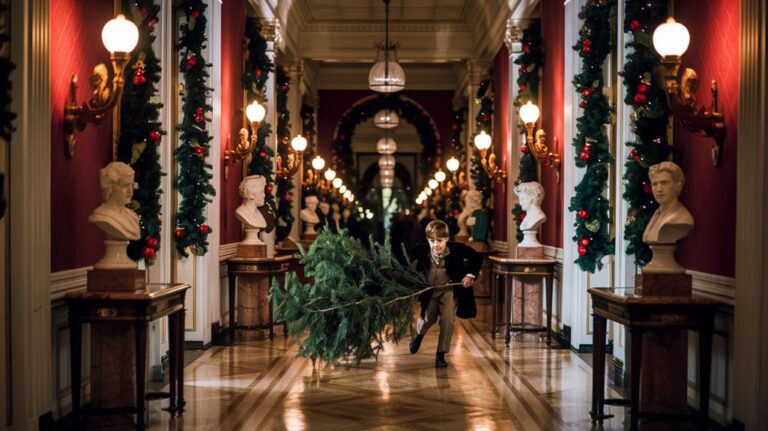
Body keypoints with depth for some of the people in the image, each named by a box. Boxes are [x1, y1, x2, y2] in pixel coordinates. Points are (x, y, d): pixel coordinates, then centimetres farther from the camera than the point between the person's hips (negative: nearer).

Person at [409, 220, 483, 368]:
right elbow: (411, 263, -2)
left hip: (449, 290, -1)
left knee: (447, 320, -12)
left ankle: (441, 354, 4)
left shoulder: (457, 249, -23)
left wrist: (470, 275, -16)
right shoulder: (421, 250, -21)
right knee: (428, 319, 13)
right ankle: (419, 335, 51)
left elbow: (477, 257, -9)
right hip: (429, 291, 1)